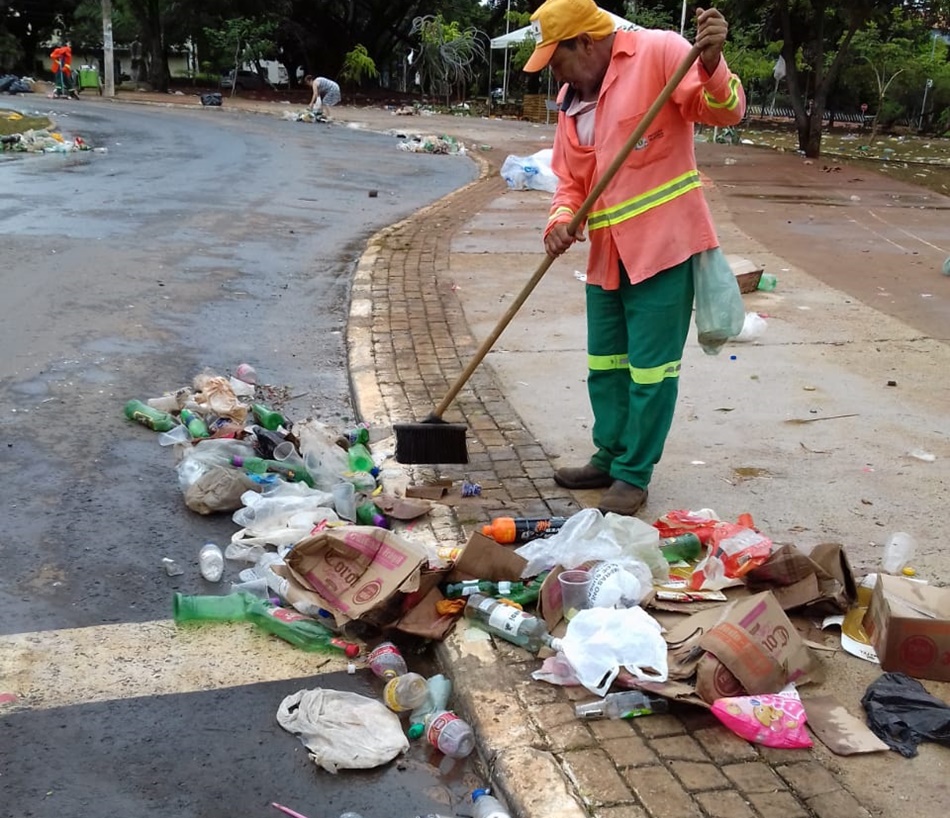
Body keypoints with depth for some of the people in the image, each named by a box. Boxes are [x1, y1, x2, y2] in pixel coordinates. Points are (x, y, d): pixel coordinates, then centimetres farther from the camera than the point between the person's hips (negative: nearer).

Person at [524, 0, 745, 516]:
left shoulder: (658, 53, -10)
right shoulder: (571, 98, 11)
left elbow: (725, 111, -15)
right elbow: (570, 179, 13)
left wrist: (711, 66, -36)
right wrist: (561, 220, -7)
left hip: (663, 245, -8)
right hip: (606, 255, 8)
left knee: (650, 368, 0)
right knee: (605, 364, 16)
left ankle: (634, 476, 12)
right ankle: (610, 458, 31)